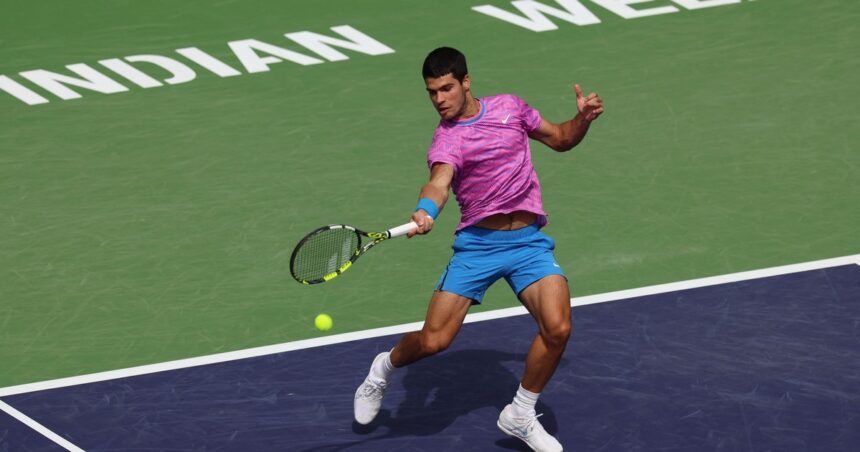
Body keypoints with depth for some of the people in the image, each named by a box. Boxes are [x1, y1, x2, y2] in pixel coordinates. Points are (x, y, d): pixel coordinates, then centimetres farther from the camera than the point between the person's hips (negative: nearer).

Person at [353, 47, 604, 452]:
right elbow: (439, 182, -28)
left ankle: (521, 415, 5)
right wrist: (425, 211, -50)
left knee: (557, 328, -19)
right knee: (433, 340, -10)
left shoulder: (509, 107, 7)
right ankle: (384, 367, 27)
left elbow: (560, 139, 21)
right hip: (477, 243, -2)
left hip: (529, 241, 2)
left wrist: (583, 118, 0)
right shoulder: (445, 140, -6)